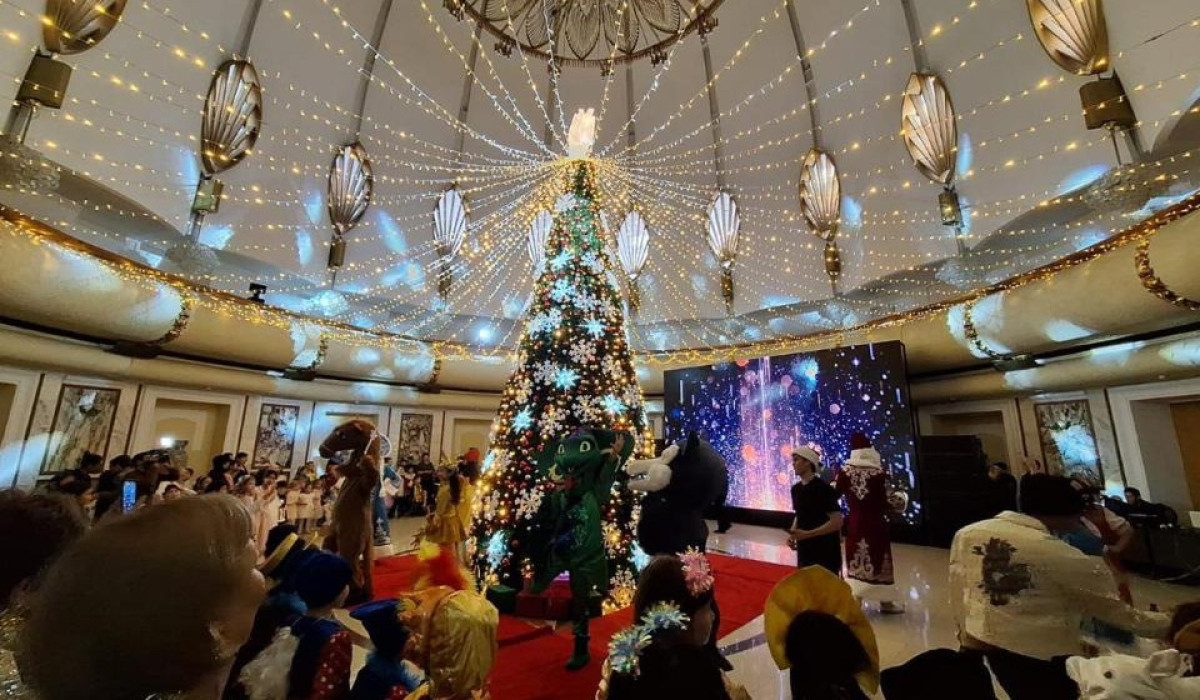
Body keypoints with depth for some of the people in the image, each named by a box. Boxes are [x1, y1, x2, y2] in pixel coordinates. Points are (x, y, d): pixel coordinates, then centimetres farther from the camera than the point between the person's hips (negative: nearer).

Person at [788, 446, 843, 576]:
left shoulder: (824, 489, -16)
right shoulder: (796, 489, 6)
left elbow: (837, 522, -18)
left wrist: (807, 534, -22)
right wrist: (793, 534, -1)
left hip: (825, 553, -7)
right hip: (804, 552, 7)